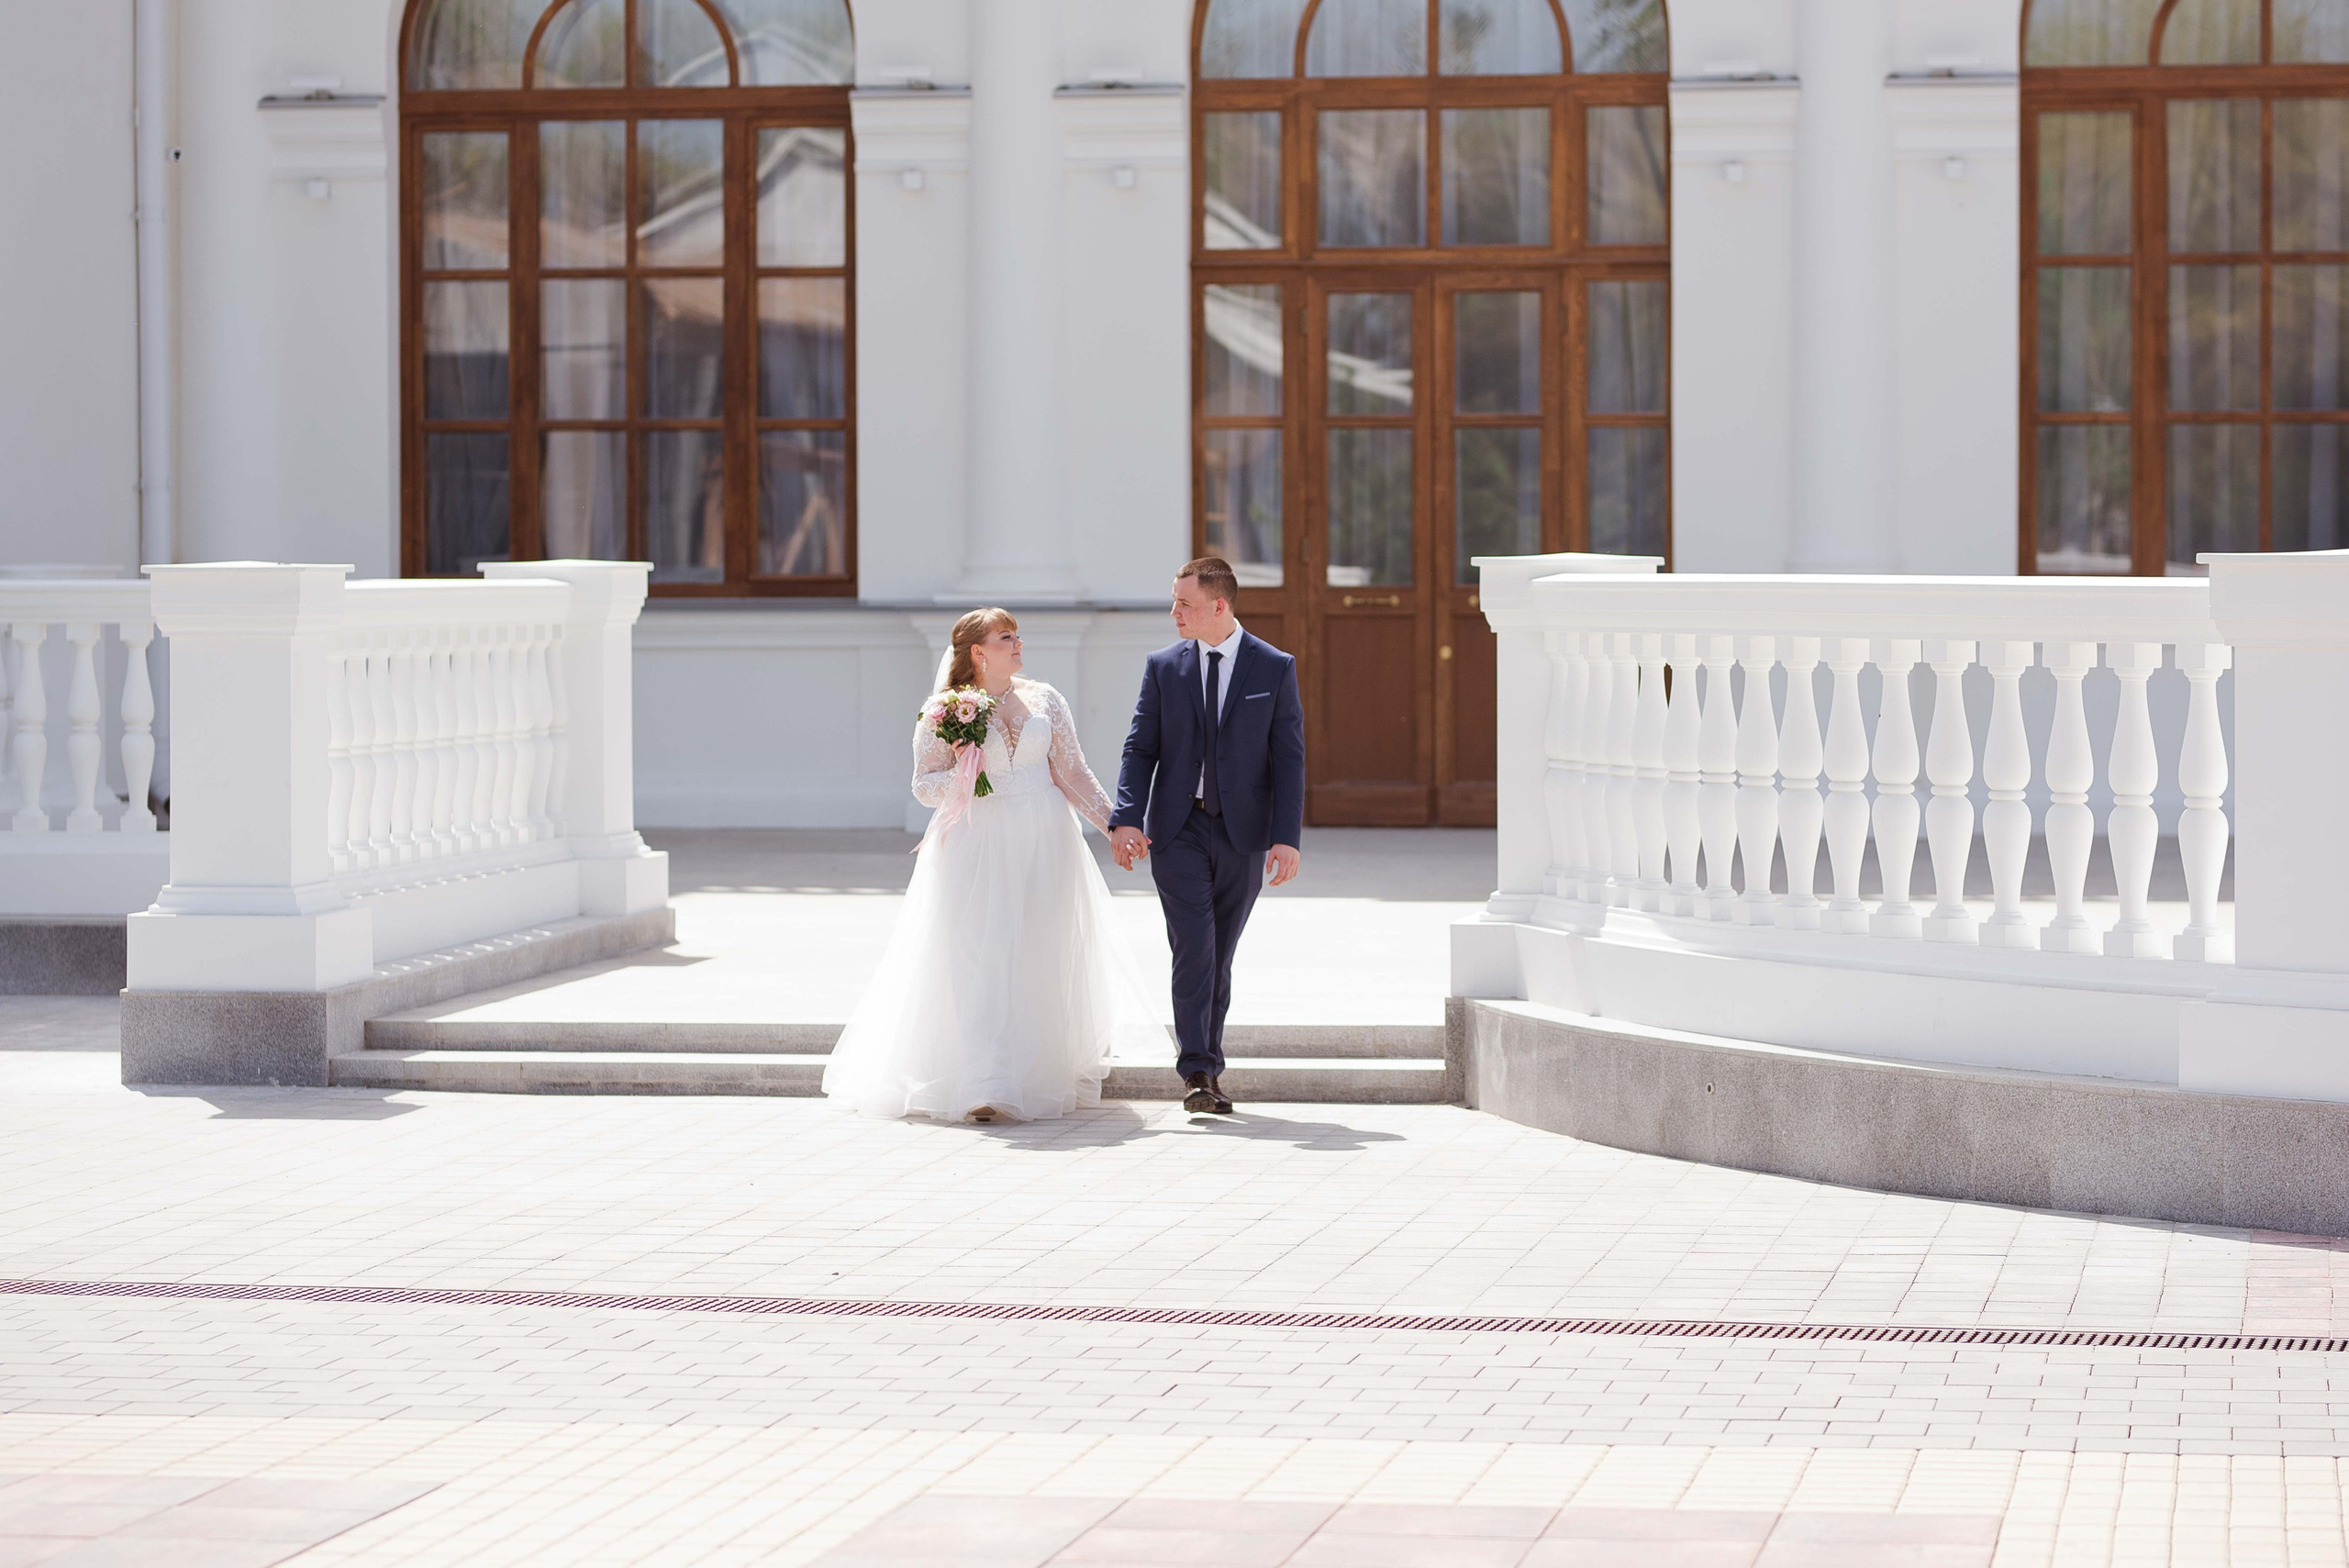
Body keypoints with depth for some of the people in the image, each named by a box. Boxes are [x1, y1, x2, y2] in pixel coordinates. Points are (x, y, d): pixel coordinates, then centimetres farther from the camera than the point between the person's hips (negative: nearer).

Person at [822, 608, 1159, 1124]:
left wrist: (1114, 826, 3)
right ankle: (987, 1089, -19)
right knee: (982, 959, -12)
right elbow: (924, 785, 0)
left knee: (1043, 960, 6)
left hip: (1044, 846, 3)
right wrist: (960, 778, -20)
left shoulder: (1043, 699, 8)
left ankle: (1045, 1075, 21)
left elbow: (1072, 773, 9)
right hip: (977, 847, -3)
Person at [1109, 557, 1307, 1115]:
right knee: (1193, 948, -11)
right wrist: (1126, 818, -13)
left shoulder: (1275, 669, 1)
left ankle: (1207, 1066, 17)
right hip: (1178, 830, 0)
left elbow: (1289, 757, -1)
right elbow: (1140, 749, 2)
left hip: (1243, 834, 0)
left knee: (1219, 956, 7)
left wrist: (1287, 837, -10)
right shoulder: (1163, 667, 4)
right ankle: (1198, 1073, -13)